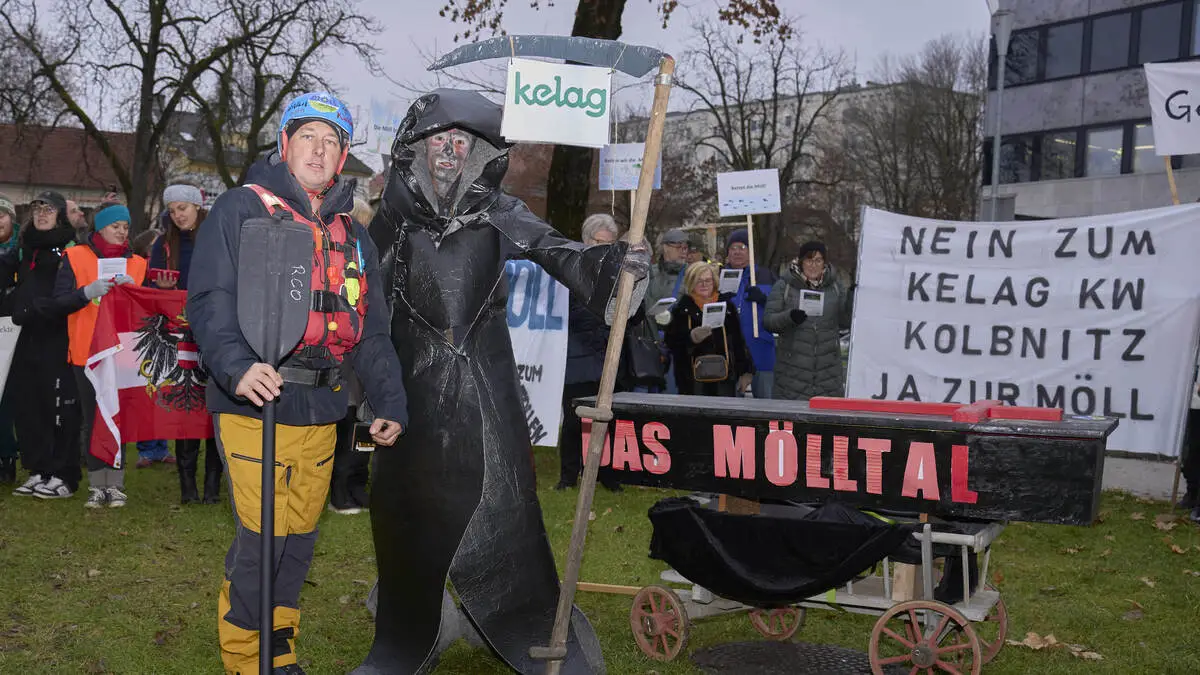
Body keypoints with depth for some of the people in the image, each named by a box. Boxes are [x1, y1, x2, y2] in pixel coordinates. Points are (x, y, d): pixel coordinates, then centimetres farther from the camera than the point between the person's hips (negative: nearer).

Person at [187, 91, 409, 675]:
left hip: (320, 408, 6)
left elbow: (371, 330, 21)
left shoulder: (351, 233, 18)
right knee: (260, 536, -7)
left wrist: (391, 401, 13)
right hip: (255, 404, -6)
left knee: (299, 537, 12)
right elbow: (211, 300, -11)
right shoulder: (240, 209, 0)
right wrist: (235, 365, -28)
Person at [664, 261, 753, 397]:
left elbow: (738, 340, 14)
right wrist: (691, 337, -22)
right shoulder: (682, 309, 4)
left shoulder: (727, 305, 11)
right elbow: (671, 342, -4)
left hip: (725, 377, 2)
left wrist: (746, 371, 13)